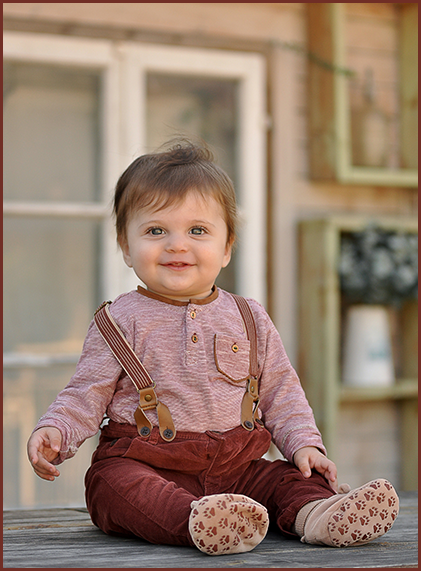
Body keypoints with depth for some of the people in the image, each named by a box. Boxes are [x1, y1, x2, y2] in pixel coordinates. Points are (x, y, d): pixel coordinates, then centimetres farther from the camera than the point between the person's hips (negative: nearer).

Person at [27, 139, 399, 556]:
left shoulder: (250, 320, 11)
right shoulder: (122, 321, 2)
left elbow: (281, 392, 16)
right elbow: (87, 395, 2)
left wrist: (304, 443, 1)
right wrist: (54, 432, -17)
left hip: (234, 466, 4)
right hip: (141, 463, -4)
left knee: (291, 477, -16)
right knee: (116, 484, -34)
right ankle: (194, 523, -57)